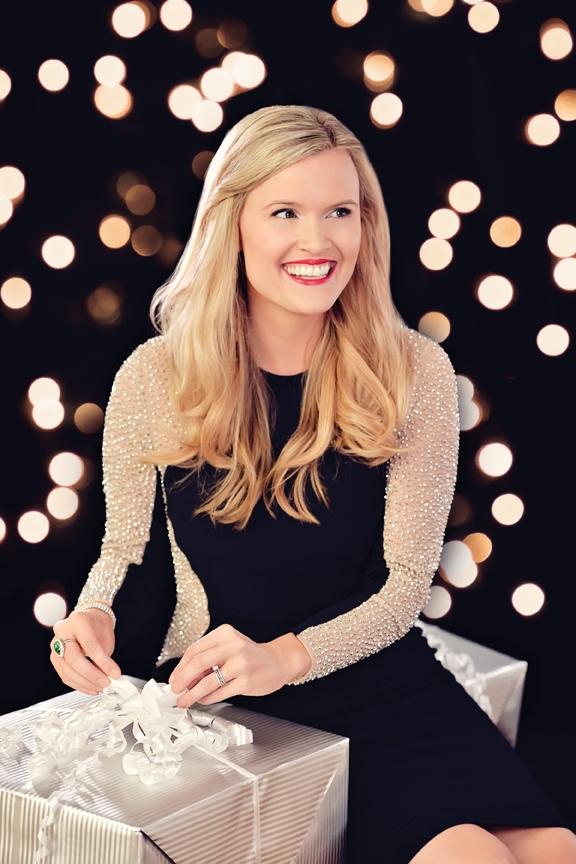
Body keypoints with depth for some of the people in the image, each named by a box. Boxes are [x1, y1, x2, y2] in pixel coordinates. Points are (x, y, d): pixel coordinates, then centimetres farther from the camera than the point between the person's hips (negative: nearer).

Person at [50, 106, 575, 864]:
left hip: (381, 678, 2)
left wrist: (286, 657, -21)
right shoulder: (156, 378, -5)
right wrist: (96, 614, -14)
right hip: (220, 698, -2)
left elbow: (406, 580, -5)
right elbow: (127, 548, 8)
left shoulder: (414, 373, -4)